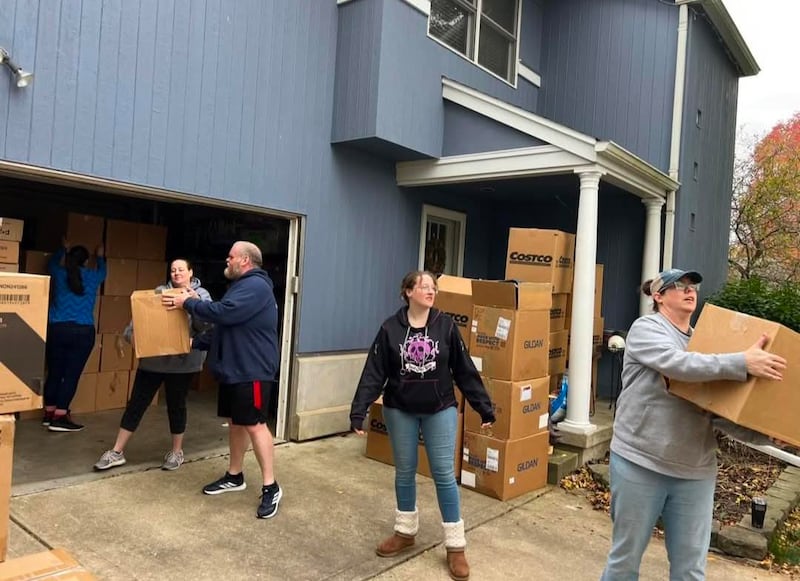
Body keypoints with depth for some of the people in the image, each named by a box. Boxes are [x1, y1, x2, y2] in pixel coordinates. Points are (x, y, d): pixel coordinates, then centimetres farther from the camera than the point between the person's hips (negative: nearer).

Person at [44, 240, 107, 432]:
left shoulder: (59, 273, 7)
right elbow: (102, 272, 30)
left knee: (54, 373, 10)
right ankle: (59, 417, -3)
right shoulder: (93, 276, 4)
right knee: (71, 375, -2)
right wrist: (100, 257, 48)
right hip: (82, 332, -3)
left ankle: (49, 413, 20)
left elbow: (52, 262, 32)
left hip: (56, 329, 3)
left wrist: (63, 249, 49)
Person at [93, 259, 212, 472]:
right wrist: (130, 333, -12)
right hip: (153, 358, 3)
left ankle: (177, 452, 24)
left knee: (176, 405, 8)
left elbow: (206, 324, -10)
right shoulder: (159, 292, 11)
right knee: (136, 403, 6)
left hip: (181, 360, -3)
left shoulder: (201, 295, 3)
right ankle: (117, 452, 16)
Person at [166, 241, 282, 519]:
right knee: (235, 422, 17)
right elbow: (226, 327, 24)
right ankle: (234, 476, 30)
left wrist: (188, 303, -12)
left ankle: (270, 487, -1)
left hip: (251, 371, -10)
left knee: (255, 425, -9)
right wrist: (196, 343, 14)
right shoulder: (241, 286, 18)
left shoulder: (256, 286, -16)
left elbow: (223, 313, -26)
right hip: (233, 369, 11)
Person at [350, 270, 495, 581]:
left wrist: (485, 408, 0)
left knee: (444, 474, 2)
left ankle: (455, 546, 15)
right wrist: (358, 411, -12)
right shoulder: (390, 328, -7)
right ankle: (405, 532, 34)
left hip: (440, 410, 0)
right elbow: (374, 373, -7)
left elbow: (465, 371, -1)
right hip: (400, 411, 1)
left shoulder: (446, 325, -6)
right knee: (404, 472, 13)